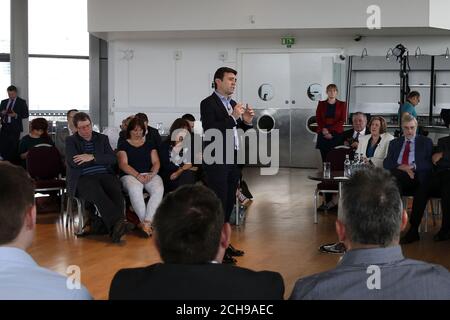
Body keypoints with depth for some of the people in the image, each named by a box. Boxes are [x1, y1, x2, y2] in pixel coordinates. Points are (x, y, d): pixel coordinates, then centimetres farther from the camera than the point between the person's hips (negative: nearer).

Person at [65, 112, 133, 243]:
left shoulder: (102, 138, 20)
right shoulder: (70, 141, 12)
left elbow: (113, 159, 6)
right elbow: (73, 162, -5)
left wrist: (92, 157, -8)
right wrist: (100, 158, 1)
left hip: (105, 175, 3)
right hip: (83, 178, -3)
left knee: (116, 191, -33)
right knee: (97, 193, -37)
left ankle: (116, 228, -47)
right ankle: (119, 223, -54)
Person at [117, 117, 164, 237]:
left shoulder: (149, 144, 21)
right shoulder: (124, 145, 12)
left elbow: (156, 162, 12)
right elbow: (123, 164, -1)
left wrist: (151, 174, -10)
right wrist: (138, 175, -16)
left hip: (150, 174, 3)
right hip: (130, 175, -2)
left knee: (158, 189, -33)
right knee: (134, 189, -39)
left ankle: (146, 223, -39)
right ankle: (147, 222, -34)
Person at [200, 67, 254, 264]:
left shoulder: (232, 104, 14)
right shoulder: (208, 103, -9)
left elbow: (238, 129, 15)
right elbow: (210, 131, -21)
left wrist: (246, 121, -5)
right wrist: (232, 117, -24)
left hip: (232, 159, 8)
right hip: (217, 161, -8)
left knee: (229, 203, 14)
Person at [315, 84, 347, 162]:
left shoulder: (342, 104, 8)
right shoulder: (321, 104, 13)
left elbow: (342, 120, 0)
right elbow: (318, 119, 7)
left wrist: (330, 131, -9)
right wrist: (324, 130, -10)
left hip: (336, 134, -1)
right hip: (323, 135, 1)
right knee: (325, 158, -3)